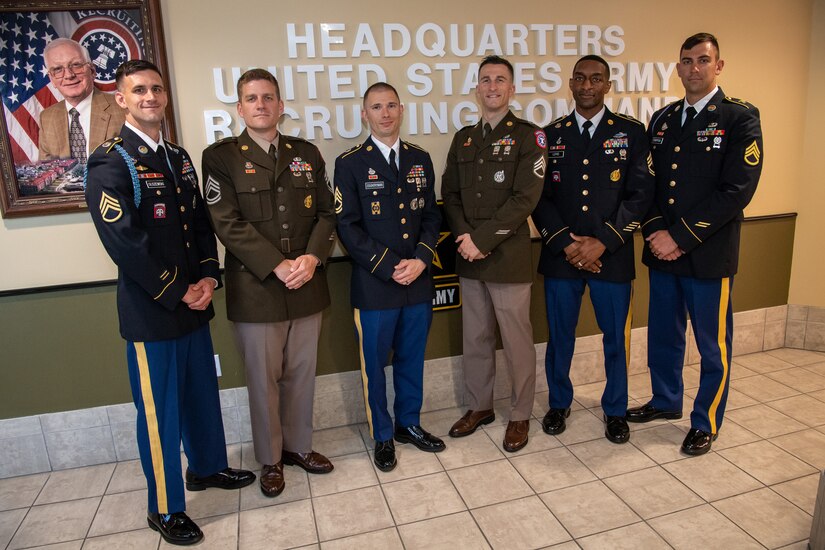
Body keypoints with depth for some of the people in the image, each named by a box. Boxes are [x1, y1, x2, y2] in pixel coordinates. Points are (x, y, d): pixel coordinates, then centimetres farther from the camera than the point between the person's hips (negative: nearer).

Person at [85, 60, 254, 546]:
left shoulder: (180, 158, 12)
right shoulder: (109, 163, -11)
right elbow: (124, 242, -19)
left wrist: (209, 277, -3)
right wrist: (177, 292, -15)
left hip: (193, 303, 7)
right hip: (149, 310, -6)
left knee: (203, 392, 20)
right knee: (160, 410, 6)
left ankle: (207, 467, 43)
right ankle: (166, 509, 25)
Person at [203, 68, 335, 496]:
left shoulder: (306, 154, 11)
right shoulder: (221, 157, -1)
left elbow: (326, 213, 7)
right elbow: (227, 224, -10)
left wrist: (312, 257, -10)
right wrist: (278, 266, -17)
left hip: (307, 286, 4)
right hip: (255, 290, -3)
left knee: (301, 373, 15)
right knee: (263, 380, 9)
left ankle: (299, 445, 35)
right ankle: (270, 459, 29)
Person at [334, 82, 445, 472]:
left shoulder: (420, 159, 9)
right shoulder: (350, 164, -3)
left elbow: (431, 215, 8)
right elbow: (348, 228, -8)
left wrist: (420, 260, -8)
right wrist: (391, 267, -14)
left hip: (418, 282, 4)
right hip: (374, 286, -3)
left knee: (411, 359, 16)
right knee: (375, 365, 9)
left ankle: (409, 424, 36)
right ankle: (383, 437, 28)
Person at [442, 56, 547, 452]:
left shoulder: (528, 136, -3)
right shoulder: (463, 138, 14)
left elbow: (524, 199, -13)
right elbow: (450, 194, 10)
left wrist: (482, 239, -16)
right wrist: (464, 237, -7)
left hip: (509, 258, -5)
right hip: (469, 258, 5)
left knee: (517, 342, 5)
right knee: (475, 339, 14)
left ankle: (520, 415, 24)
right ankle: (479, 406, 32)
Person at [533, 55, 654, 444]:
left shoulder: (631, 132, 4)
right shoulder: (550, 135, 7)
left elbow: (640, 194, -3)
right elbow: (539, 197, 2)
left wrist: (602, 242, -13)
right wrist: (565, 243, -9)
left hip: (612, 255, 0)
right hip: (560, 254, 1)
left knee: (616, 337, 10)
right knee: (560, 335, 10)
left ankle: (615, 409, 31)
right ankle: (559, 403, 31)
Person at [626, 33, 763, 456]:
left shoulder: (740, 118, -6)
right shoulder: (661, 119, 10)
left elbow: (737, 191, -14)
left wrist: (681, 237, -17)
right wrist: (654, 232, -8)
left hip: (709, 254, -5)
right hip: (662, 249, 5)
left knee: (712, 344, 8)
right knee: (663, 335, 16)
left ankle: (706, 423, 26)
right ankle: (666, 401, 38)